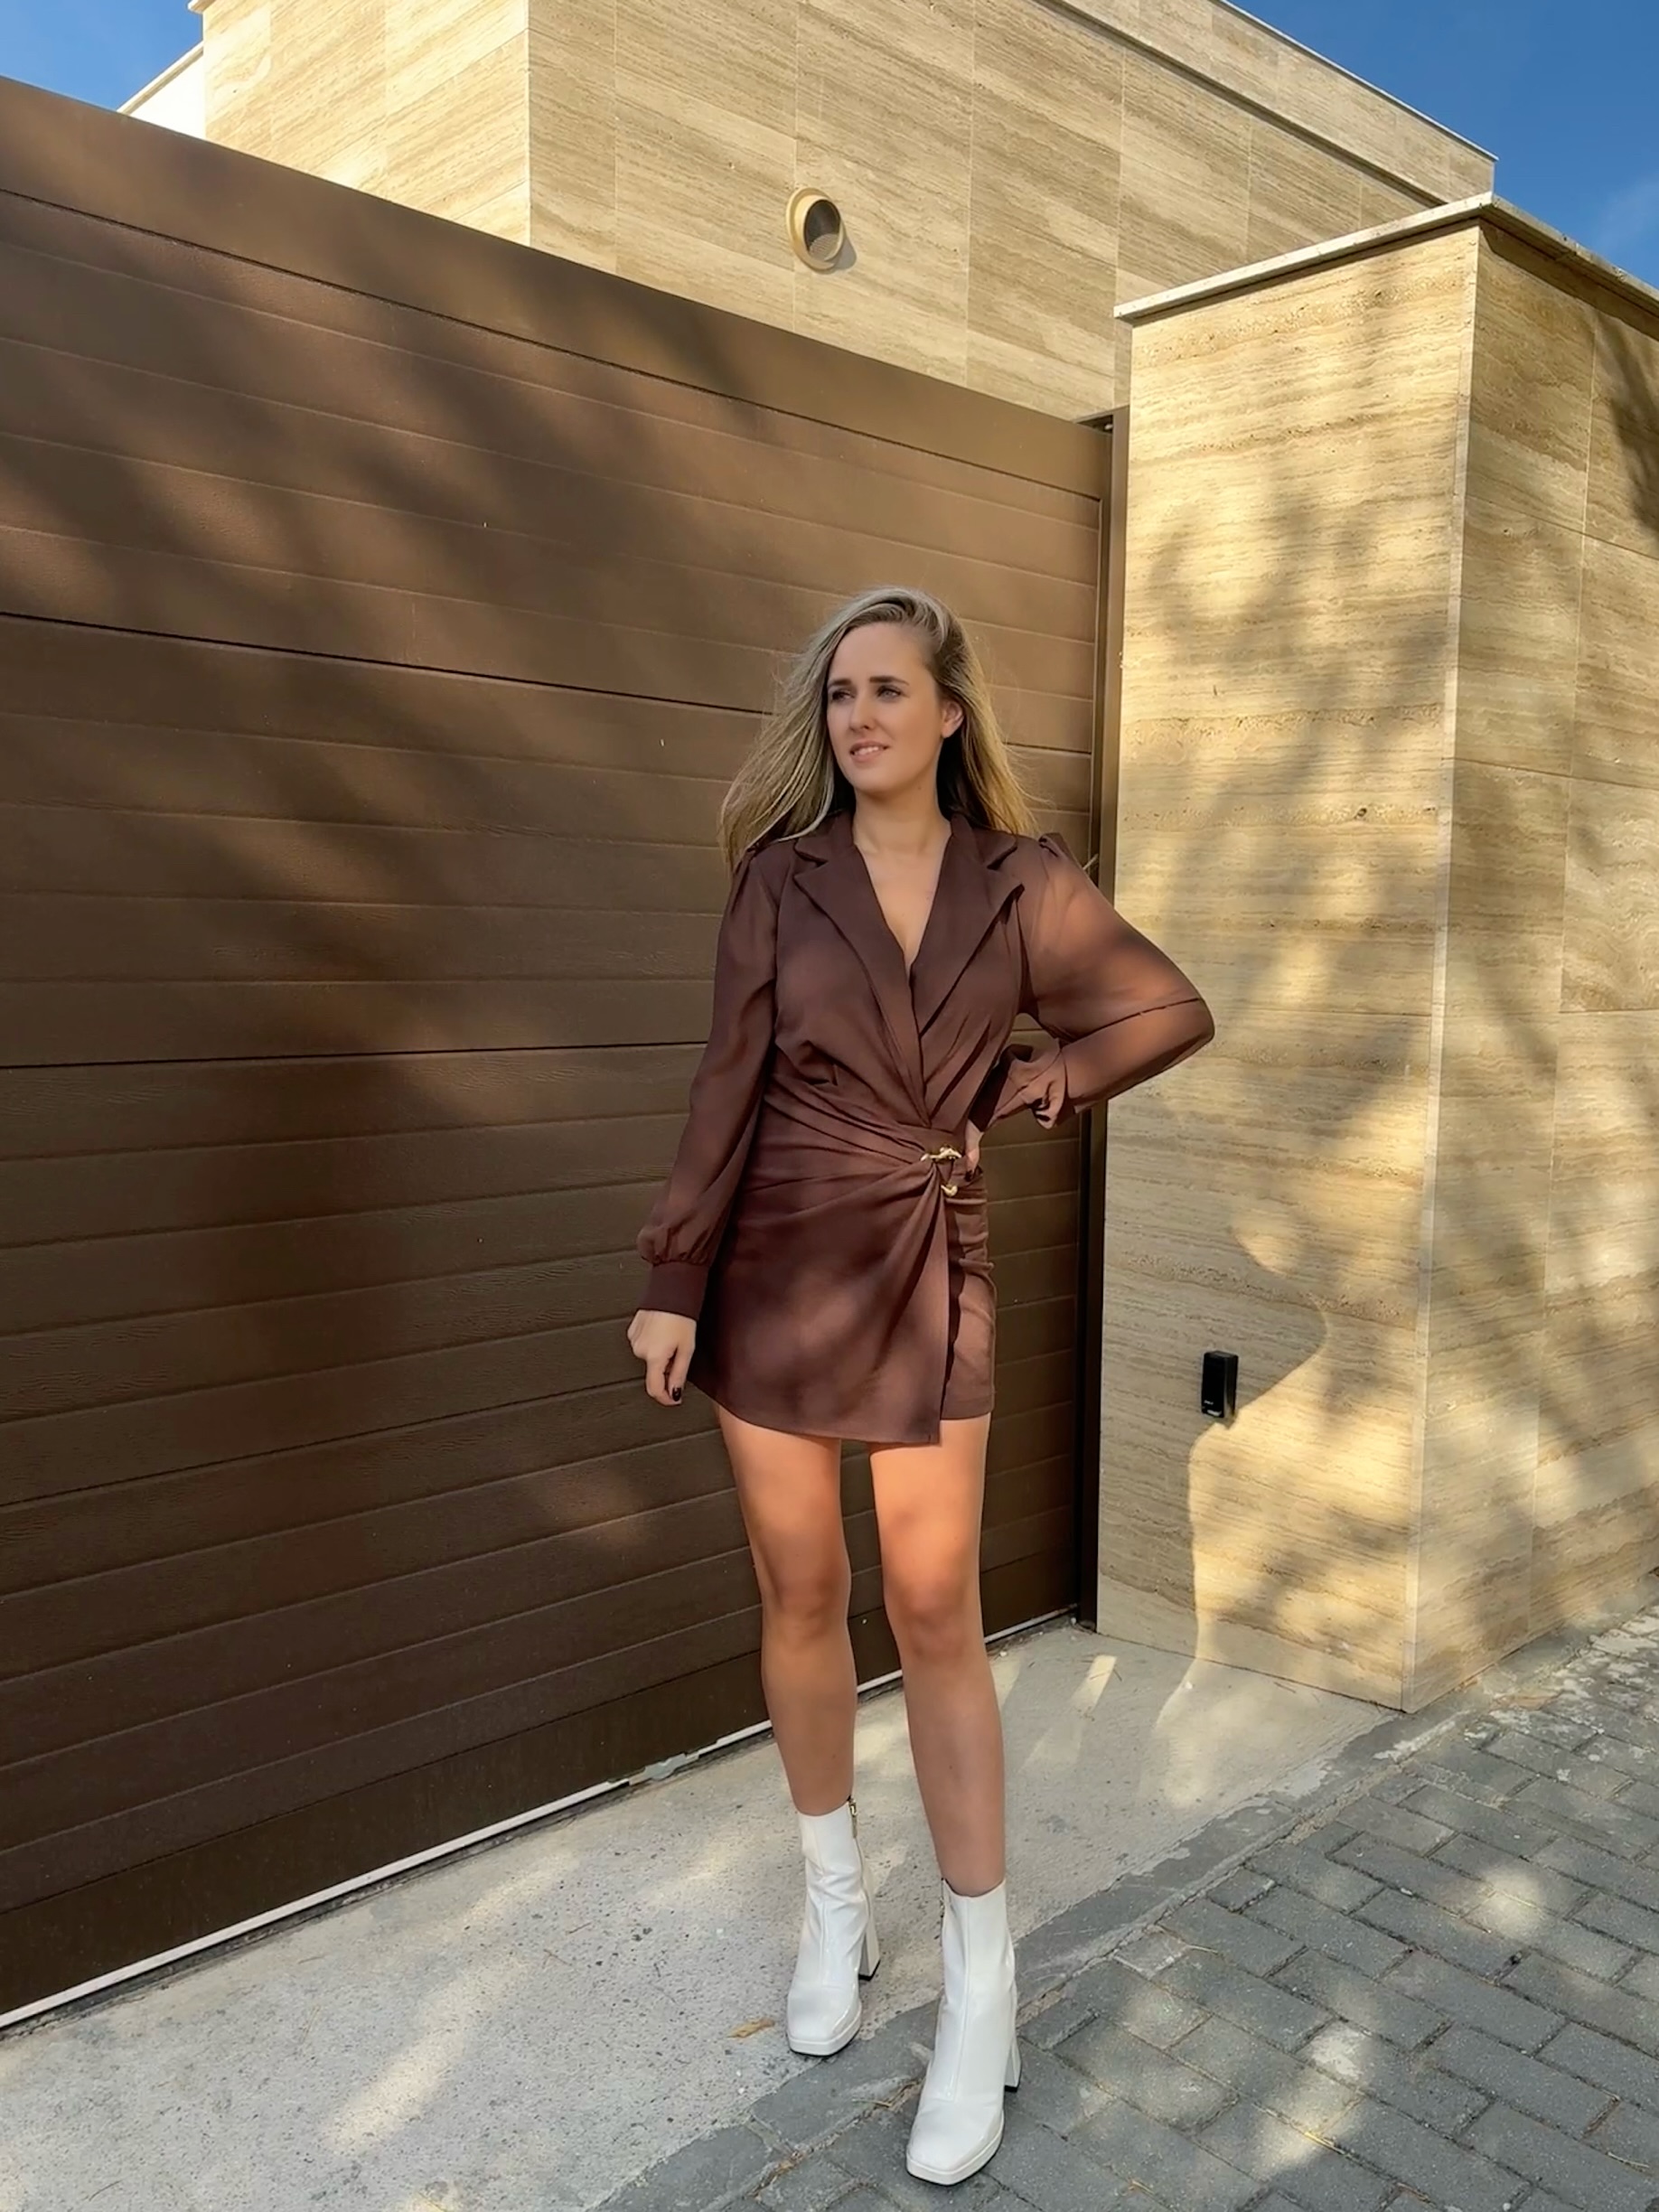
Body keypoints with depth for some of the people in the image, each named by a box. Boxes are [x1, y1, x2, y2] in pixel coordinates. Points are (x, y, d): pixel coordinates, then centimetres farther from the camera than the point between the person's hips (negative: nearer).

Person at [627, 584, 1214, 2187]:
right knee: (801, 1594, 10)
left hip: (932, 1278, 0)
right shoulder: (781, 874, -1)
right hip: (780, 1265, 1)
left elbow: (1174, 1011, 7)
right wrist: (673, 1281, -5)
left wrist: (1026, 1080, -1)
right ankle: (835, 1904, 31)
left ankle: (981, 1993, 14)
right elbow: (728, 1085, -2)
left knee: (935, 1614, 2)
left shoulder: (1021, 884, 0)